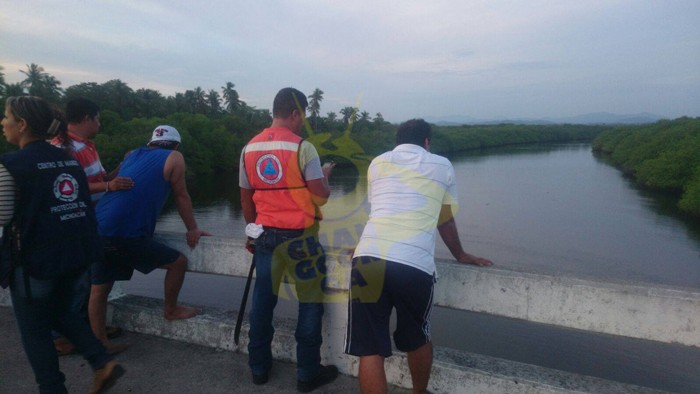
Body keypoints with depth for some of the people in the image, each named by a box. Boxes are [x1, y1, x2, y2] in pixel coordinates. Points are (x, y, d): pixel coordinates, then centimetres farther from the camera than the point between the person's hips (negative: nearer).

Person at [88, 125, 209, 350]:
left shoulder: (132, 155, 20)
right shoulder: (174, 158, 3)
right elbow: (181, 197, 8)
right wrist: (192, 230, 16)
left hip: (97, 231, 8)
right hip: (124, 235, -8)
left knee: (99, 289, 14)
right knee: (178, 262, 7)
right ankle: (171, 310, 25)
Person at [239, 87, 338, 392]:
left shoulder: (249, 149, 6)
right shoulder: (302, 147, -11)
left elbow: (245, 199, 11)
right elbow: (321, 196, -10)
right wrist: (325, 176, 9)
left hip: (265, 235, 5)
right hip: (299, 236, -5)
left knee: (262, 301, 15)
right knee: (309, 303, 8)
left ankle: (259, 368, 27)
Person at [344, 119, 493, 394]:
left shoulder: (377, 163, 23)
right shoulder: (442, 166, 19)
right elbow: (445, 221, 28)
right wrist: (460, 255, 46)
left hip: (368, 258, 1)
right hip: (415, 264, 0)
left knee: (370, 350, 9)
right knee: (418, 339, 25)